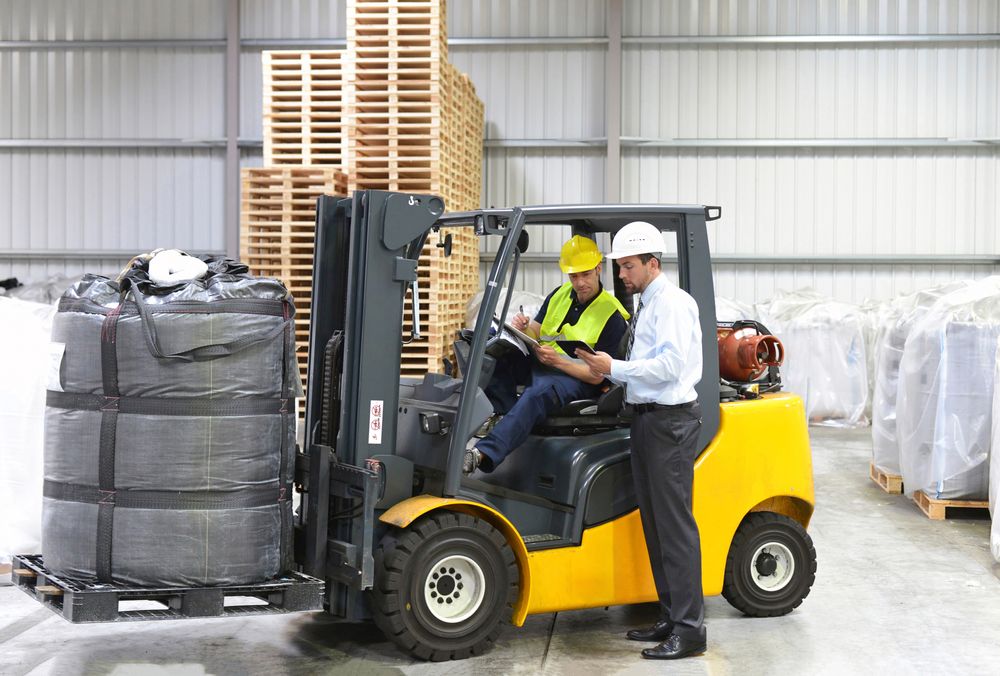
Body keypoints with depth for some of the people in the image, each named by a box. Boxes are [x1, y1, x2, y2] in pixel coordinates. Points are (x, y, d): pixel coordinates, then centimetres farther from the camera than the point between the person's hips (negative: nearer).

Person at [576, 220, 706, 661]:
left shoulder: (672, 303, -11)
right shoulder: (645, 306, 18)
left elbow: (670, 364, -22)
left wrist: (615, 369, -16)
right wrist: (605, 370, 3)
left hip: (670, 421, -10)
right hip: (646, 418, 10)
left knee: (674, 523, -9)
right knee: (653, 521, 13)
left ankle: (689, 630, -6)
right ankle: (670, 616, 22)